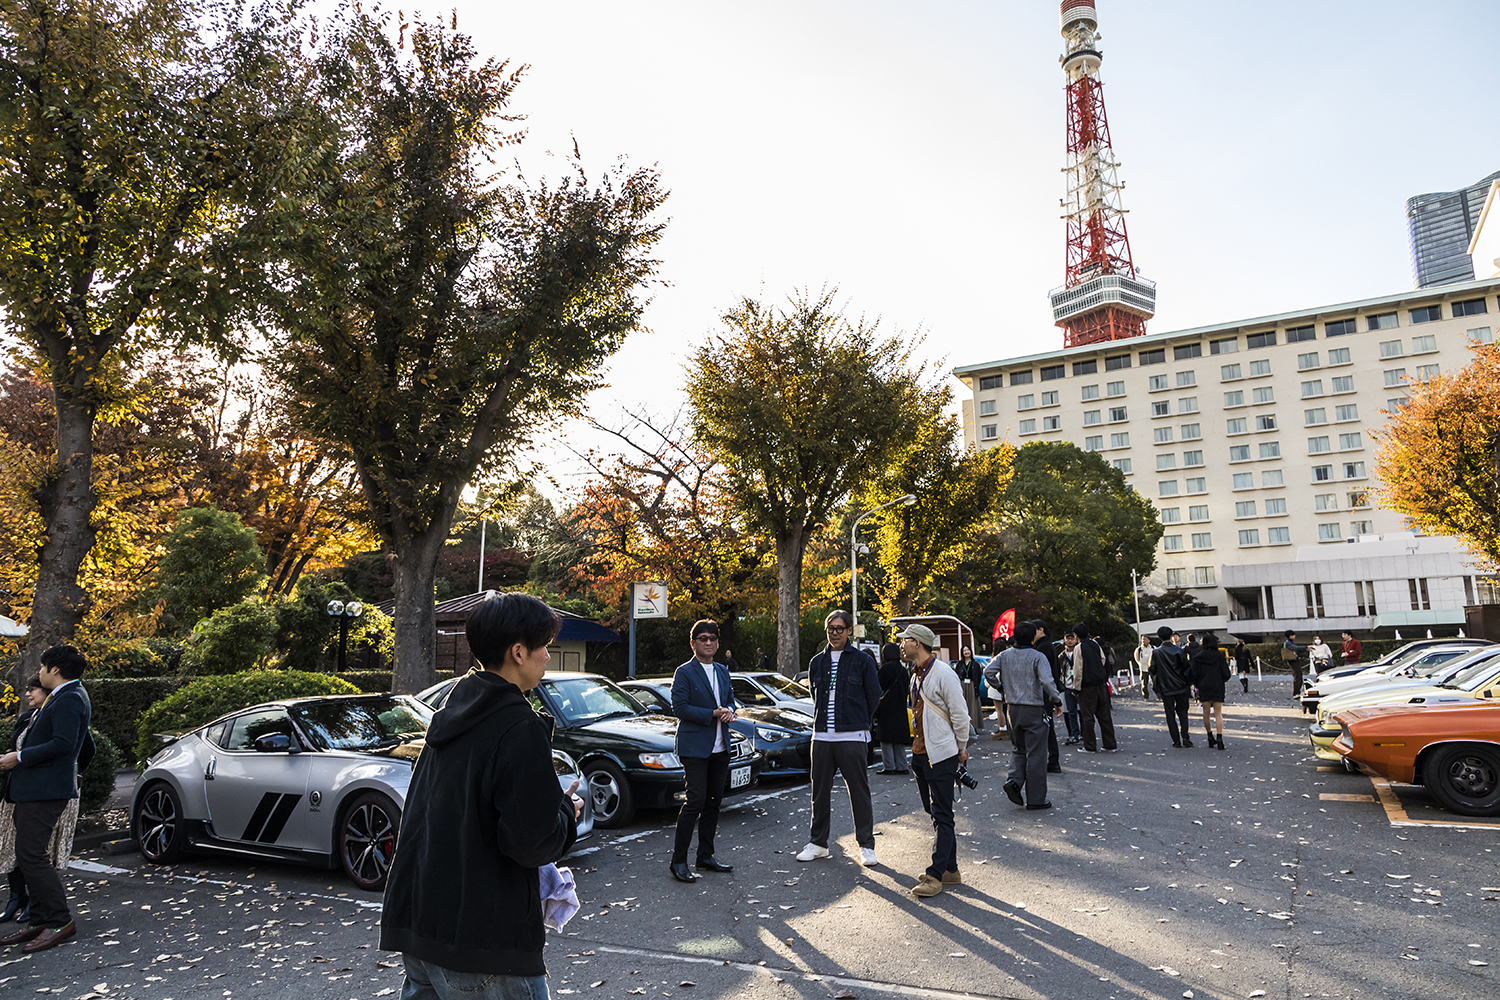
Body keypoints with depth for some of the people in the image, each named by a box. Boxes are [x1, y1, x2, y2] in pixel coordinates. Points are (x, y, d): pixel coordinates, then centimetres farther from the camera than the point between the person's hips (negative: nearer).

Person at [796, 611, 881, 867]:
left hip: (853, 737, -4)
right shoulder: (817, 662, 11)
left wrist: (860, 724, 5)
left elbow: (873, 697, 4)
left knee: (859, 792, 2)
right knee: (820, 792, 10)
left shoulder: (862, 660, -1)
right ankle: (818, 843, 22)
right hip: (821, 737, 4)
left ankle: (866, 845, 15)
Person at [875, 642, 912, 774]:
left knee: (886, 738, -3)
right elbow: (906, 688, 17)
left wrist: (875, 713, -8)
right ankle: (901, 766, 12)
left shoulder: (886, 668, -13)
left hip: (887, 708, -8)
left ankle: (888, 766, -3)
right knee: (899, 738, 11)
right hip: (900, 708, 8)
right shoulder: (902, 669, 11)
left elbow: (880, 689, -11)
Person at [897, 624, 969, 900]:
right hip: (920, 753, 9)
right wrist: (918, 744, 16)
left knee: (942, 816, -3)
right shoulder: (917, 675, 13)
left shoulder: (943, 674, -15)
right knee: (935, 813, 14)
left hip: (941, 755, -9)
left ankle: (935, 875, 0)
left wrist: (961, 750, -6)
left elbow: (960, 714, -13)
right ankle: (950, 869, 23)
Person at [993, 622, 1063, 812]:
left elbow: (989, 672, -1)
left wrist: (1001, 686, 13)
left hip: (1013, 708, 5)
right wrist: (1058, 700, -10)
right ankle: (1036, 798, 9)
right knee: (1035, 754, 4)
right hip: (1033, 710, -5)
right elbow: (1047, 682, -23)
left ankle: (1014, 780, 0)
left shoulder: (1005, 656, 3)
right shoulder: (1037, 657, -13)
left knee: (1018, 749, 21)